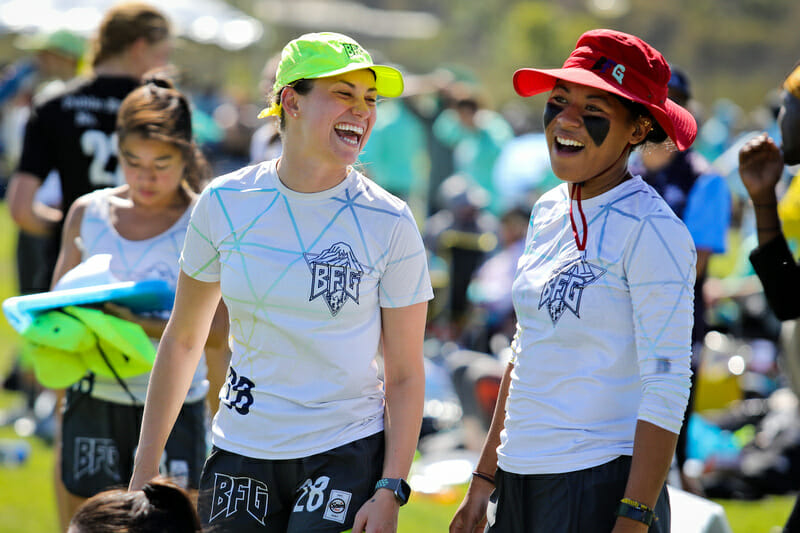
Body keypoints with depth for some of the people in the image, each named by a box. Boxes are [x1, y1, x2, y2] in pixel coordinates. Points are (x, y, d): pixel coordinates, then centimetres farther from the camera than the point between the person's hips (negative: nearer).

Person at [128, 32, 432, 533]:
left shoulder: (389, 223, -6)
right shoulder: (226, 204, -1)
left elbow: (405, 374, -3)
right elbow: (183, 340, 9)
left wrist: (390, 491, -11)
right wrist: (146, 466, 7)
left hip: (348, 454, -2)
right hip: (241, 453, 2)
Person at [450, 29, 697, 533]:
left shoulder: (651, 230, -11)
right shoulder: (549, 212, 12)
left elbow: (666, 389, -15)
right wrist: (484, 480, 19)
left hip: (601, 490, -7)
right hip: (519, 483, 7)